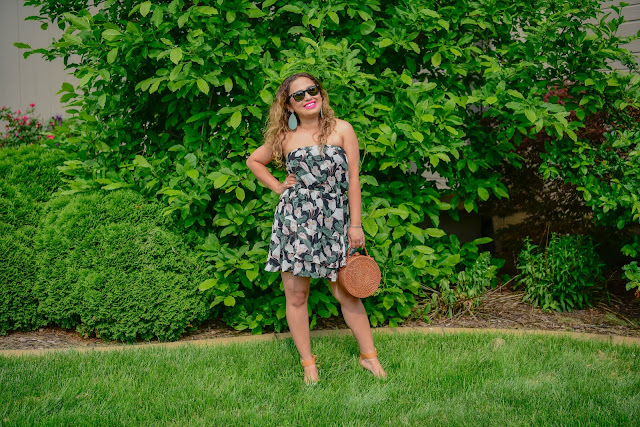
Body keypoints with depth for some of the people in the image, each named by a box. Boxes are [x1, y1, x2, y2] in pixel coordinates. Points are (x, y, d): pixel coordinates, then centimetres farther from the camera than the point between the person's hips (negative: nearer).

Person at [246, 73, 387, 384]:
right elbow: (254, 162, 24)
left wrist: (356, 225, -1)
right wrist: (278, 186, 9)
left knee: (347, 294, 3)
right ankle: (307, 362, 18)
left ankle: (368, 355, 18)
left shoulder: (341, 130, 4)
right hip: (294, 221, 1)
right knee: (296, 296, 5)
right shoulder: (284, 138, 6)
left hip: (334, 221, -1)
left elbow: (353, 180, 2)